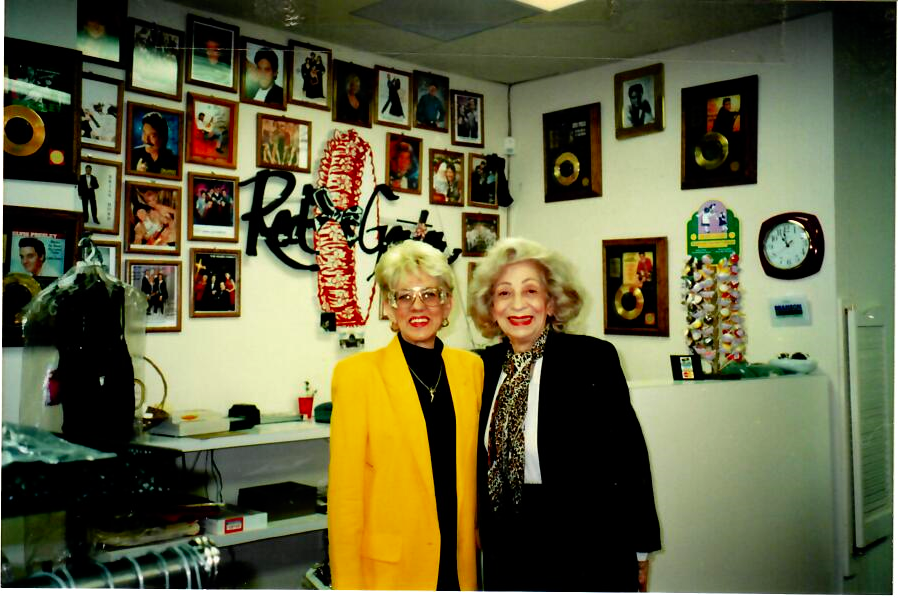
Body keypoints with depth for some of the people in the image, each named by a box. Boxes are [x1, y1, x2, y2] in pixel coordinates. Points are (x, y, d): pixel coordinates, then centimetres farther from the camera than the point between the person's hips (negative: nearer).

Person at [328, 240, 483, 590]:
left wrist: (481, 540, 9)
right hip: (389, 568, -3)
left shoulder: (472, 368, 3)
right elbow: (345, 489, -8)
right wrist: (347, 582, -8)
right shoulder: (357, 373, -9)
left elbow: (476, 467, 11)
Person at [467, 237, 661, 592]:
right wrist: (482, 527, 12)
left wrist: (639, 550, -5)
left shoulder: (594, 358, -13)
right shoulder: (486, 365, 2)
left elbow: (627, 457, -9)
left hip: (585, 553, -4)